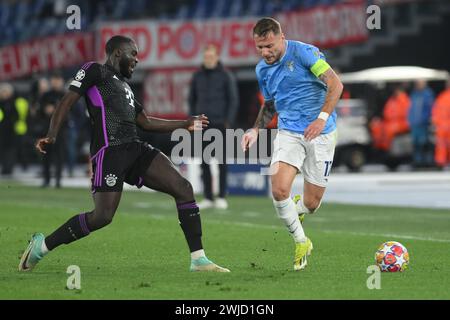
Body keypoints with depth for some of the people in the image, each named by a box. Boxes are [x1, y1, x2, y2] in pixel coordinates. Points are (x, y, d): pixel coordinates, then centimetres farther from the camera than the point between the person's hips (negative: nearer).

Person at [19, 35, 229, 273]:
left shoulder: (124, 86, 30)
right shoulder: (95, 71, 6)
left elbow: (145, 122, 32)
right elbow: (68, 100, -4)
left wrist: (185, 125, 30)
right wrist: (52, 135, -19)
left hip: (135, 149, 8)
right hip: (110, 150, -8)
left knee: (183, 188, -6)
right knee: (102, 216, -18)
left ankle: (198, 260, -5)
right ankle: (42, 245, 0)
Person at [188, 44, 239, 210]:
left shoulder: (226, 76, 0)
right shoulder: (197, 76, 9)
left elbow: (233, 100, -1)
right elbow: (192, 99, 15)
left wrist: (228, 122, -9)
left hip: (220, 124, -3)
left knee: (222, 161, -2)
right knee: (204, 162, 2)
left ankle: (222, 197, 2)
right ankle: (208, 198, 6)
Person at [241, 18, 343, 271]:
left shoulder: (304, 53, -12)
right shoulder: (262, 69, 7)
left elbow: (335, 84, -17)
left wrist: (322, 118, -28)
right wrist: (256, 130, 8)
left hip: (321, 134, -4)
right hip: (289, 133, 4)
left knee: (312, 203, -3)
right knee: (279, 190, -19)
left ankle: (296, 209, 37)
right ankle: (301, 242, 5)